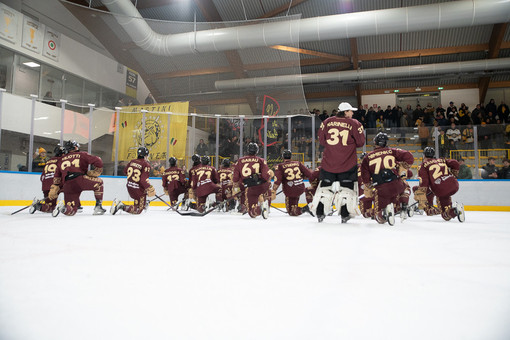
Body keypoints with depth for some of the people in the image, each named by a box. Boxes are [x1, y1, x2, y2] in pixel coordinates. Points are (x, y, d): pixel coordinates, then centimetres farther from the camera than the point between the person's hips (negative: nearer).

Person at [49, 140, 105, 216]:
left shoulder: (61, 160, 29)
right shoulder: (82, 154, 16)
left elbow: (57, 177, 26)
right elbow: (98, 161, 4)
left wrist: (53, 191, 27)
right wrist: (96, 172, 17)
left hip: (67, 186, 4)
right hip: (81, 180, -4)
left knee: (71, 210, 12)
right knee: (99, 182, 24)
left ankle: (62, 207, -23)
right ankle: (98, 206, 16)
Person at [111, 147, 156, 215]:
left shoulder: (132, 162, 4)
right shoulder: (146, 164, -16)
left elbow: (125, 171, 21)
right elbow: (144, 180, -25)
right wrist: (150, 189, -17)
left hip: (129, 186, 8)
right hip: (138, 189, -8)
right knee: (137, 211, -1)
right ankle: (121, 206, -19)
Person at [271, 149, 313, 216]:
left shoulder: (280, 166, -1)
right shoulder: (298, 163, 8)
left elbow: (277, 181, -12)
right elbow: (309, 174, 8)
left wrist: (273, 192, -11)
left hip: (290, 191, -4)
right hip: (301, 188, 4)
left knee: (292, 212, 5)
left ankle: (303, 209, -20)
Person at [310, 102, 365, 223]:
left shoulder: (327, 122, 2)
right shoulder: (354, 124, -4)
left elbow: (321, 140, 5)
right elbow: (360, 142, -1)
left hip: (328, 161, 3)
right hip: (347, 162, -2)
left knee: (325, 185, 14)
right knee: (347, 186, 9)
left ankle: (319, 213, 16)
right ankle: (345, 215, 9)